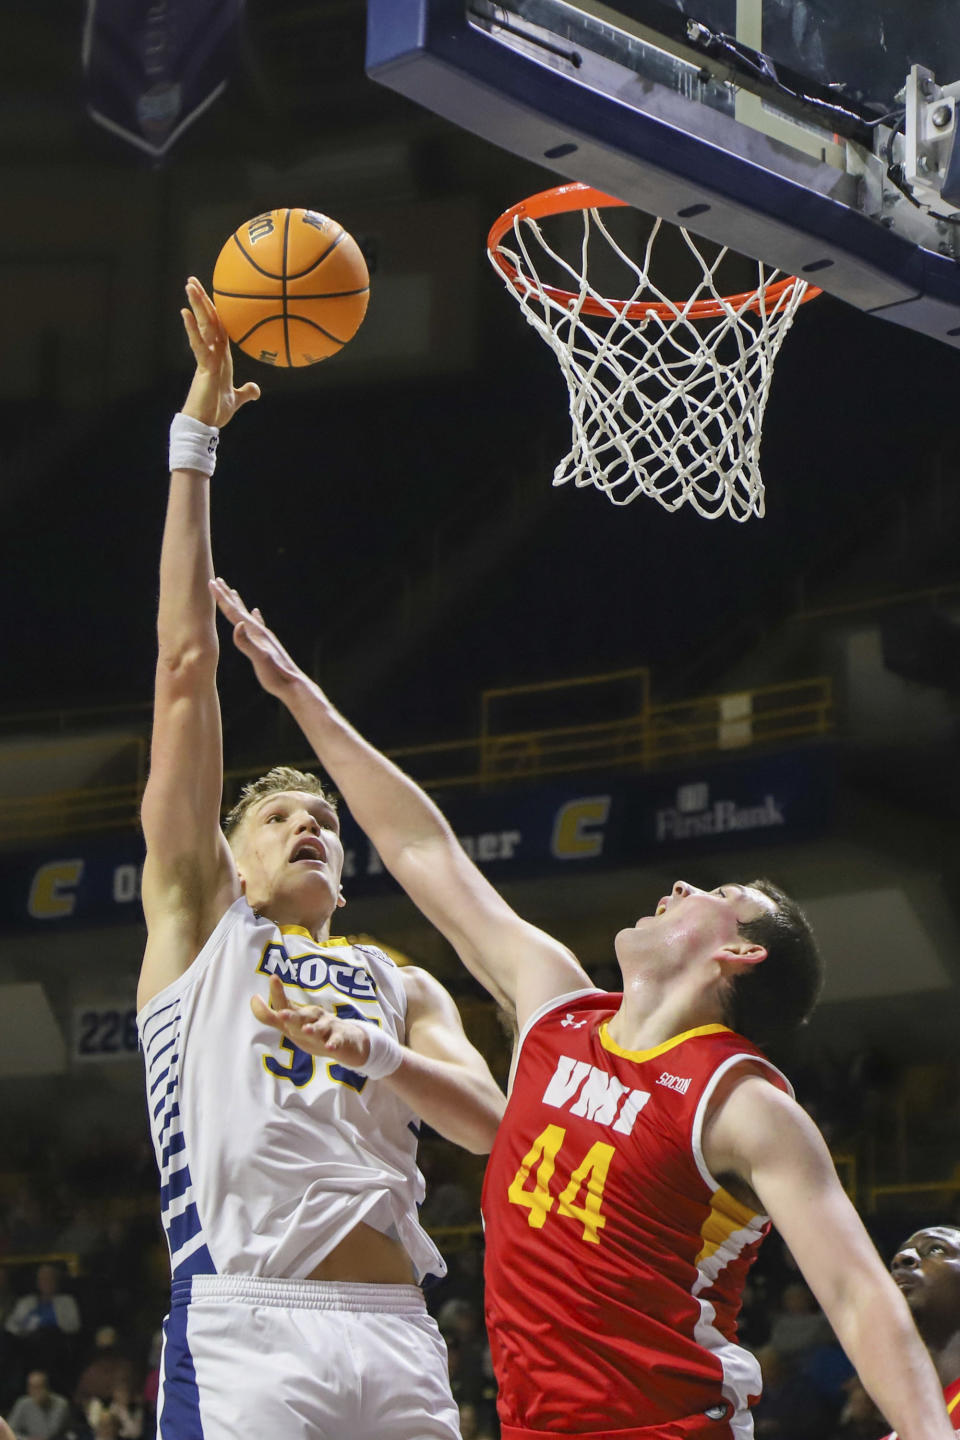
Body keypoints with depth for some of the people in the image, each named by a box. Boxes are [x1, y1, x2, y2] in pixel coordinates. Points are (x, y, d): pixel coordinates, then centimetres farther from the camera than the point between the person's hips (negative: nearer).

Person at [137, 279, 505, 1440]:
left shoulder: (399, 986, 26)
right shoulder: (199, 922, 16)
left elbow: (491, 1125, 9)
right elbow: (185, 665, 12)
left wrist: (375, 1051, -9)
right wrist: (194, 444, 10)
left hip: (395, 1339, 4)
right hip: (242, 1329, -4)